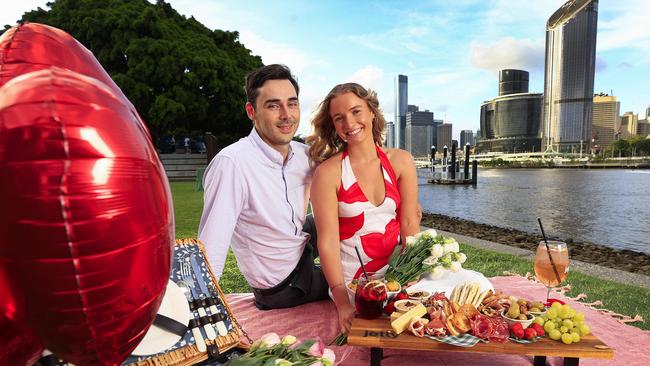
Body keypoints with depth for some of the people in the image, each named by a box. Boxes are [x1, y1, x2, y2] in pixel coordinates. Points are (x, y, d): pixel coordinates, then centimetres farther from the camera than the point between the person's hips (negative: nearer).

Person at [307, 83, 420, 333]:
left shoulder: (400, 161, 1)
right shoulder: (328, 172, -10)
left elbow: (410, 224, -2)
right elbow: (328, 241, -14)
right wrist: (342, 301, -21)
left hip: (395, 273, 4)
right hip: (351, 280, -3)